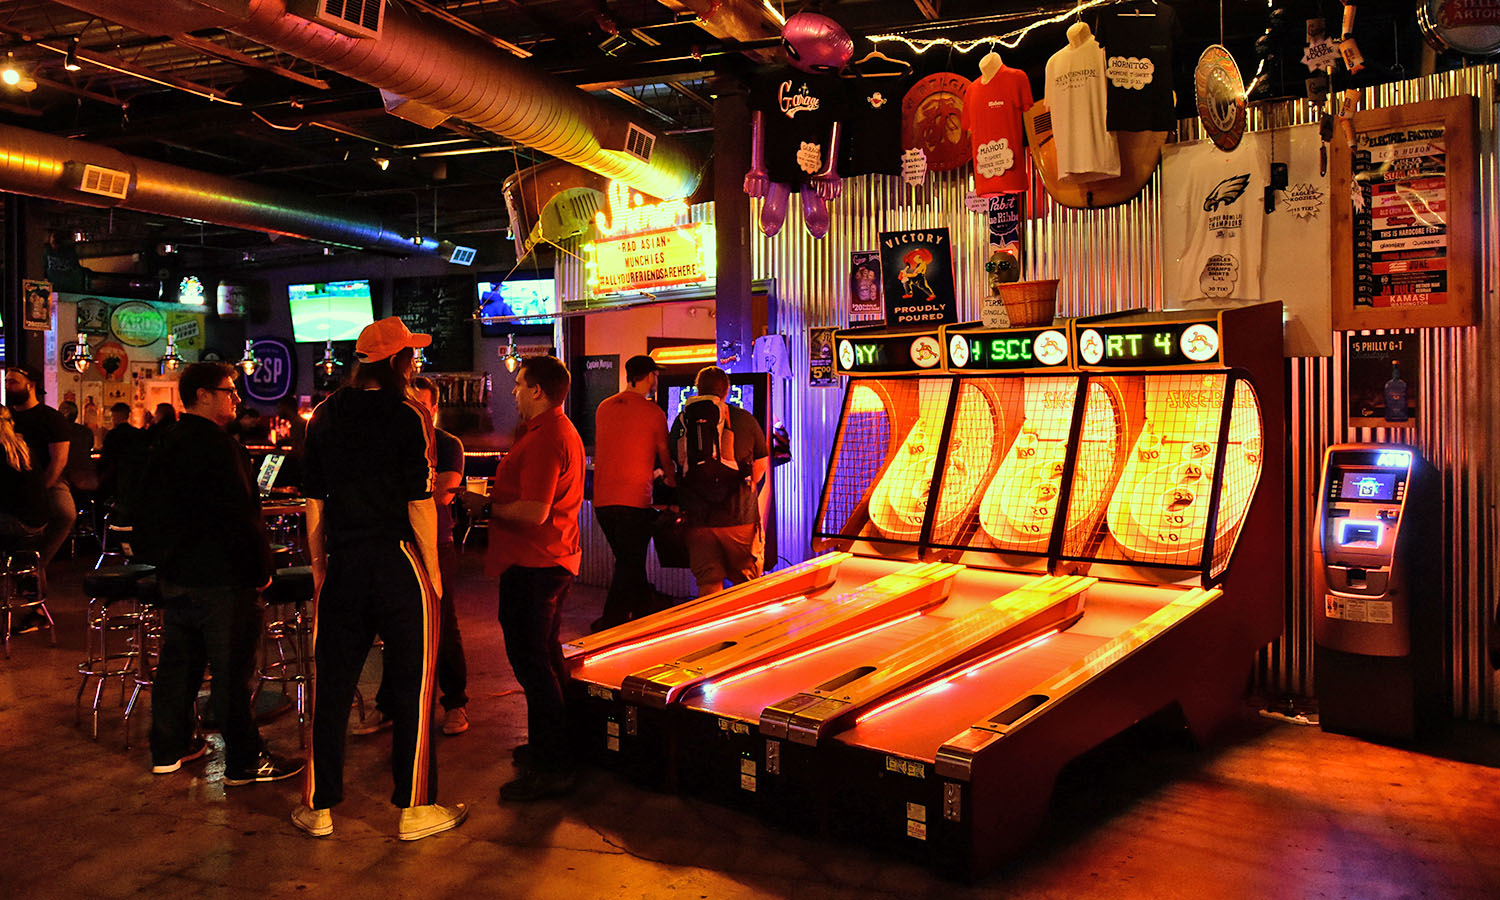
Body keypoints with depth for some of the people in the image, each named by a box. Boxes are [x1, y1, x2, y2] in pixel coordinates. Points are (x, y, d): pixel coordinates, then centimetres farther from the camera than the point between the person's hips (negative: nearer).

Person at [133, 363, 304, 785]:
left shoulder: (166, 442, 10)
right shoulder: (217, 446, -20)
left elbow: (154, 511, 19)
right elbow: (241, 517, -22)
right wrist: (261, 571, -14)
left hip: (173, 574, 9)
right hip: (220, 578, -9)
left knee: (177, 663, 18)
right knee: (231, 671, -1)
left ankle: (169, 748, 31)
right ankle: (245, 761, 7)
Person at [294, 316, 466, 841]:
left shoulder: (326, 416, 7)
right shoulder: (408, 416, -10)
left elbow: (314, 499, 9)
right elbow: (419, 503, -12)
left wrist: (319, 565, 16)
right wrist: (434, 570, -4)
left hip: (343, 566, 5)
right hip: (399, 563, -5)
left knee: (332, 686, 13)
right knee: (412, 687, 6)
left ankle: (319, 808, 23)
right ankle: (415, 809, 15)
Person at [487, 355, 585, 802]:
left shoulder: (544, 438, -20)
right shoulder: (566, 431, 15)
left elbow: (534, 512, -25)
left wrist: (488, 506, -11)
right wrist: (497, 495, 13)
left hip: (532, 564, -11)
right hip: (557, 559, 11)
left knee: (531, 661, -4)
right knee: (545, 654, 19)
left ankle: (551, 767, 2)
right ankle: (548, 745, 32)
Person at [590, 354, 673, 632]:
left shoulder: (604, 408, 12)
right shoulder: (653, 412, -6)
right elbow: (665, 456, 6)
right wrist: (672, 480, 28)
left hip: (602, 499, 6)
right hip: (634, 499, -6)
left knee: (628, 560, 18)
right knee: (631, 564, 2)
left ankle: (646, 607, 32)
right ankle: (610, 622, 1)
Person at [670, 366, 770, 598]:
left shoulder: (682, 421, 3)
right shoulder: (745, 420, 1)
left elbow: (676, 462, 14)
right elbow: (761, 465, 11)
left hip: (697, 518, 2)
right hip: (740, 517, -1)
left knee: (708, 584, 7)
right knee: (746, 582, 11)